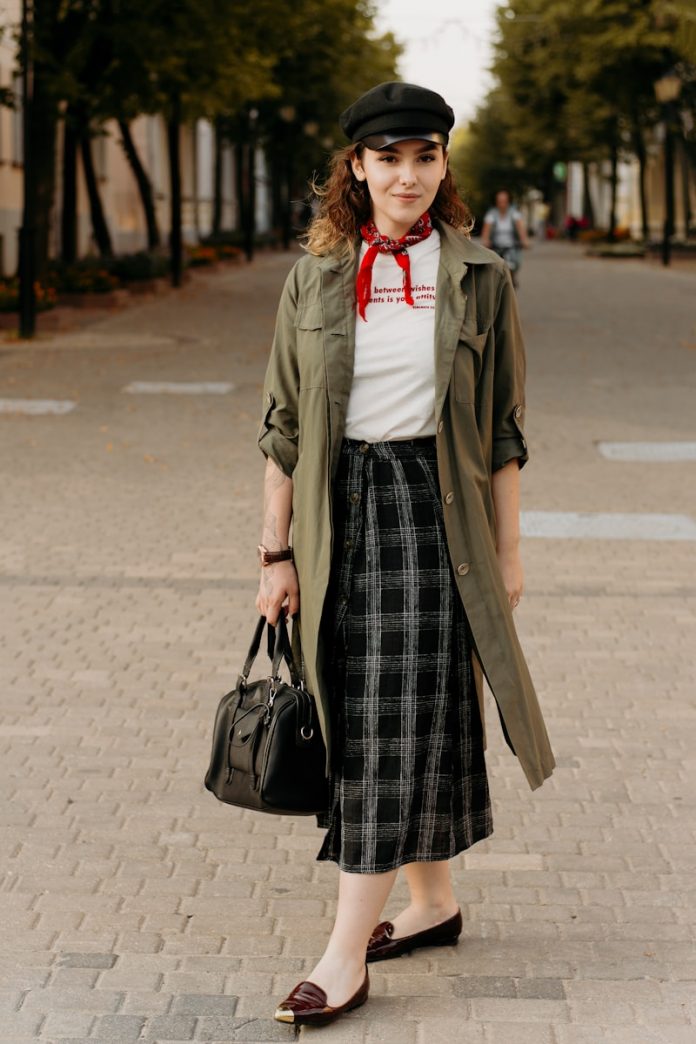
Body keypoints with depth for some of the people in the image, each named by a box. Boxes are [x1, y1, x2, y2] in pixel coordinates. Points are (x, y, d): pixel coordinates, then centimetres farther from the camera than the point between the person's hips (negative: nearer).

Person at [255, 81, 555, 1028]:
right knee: (359, 722, 9)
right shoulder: (314, 281, 5)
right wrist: (277, 553, 3)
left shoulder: (480, 280, 0)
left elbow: (504, 428, 3)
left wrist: (508, 549, 2)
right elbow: (282, 426, 6)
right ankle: (433, 900, 27)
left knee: (407, 716, -7)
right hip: (338, 513, 3)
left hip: (433, 507, -3)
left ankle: (347, 955, -5)